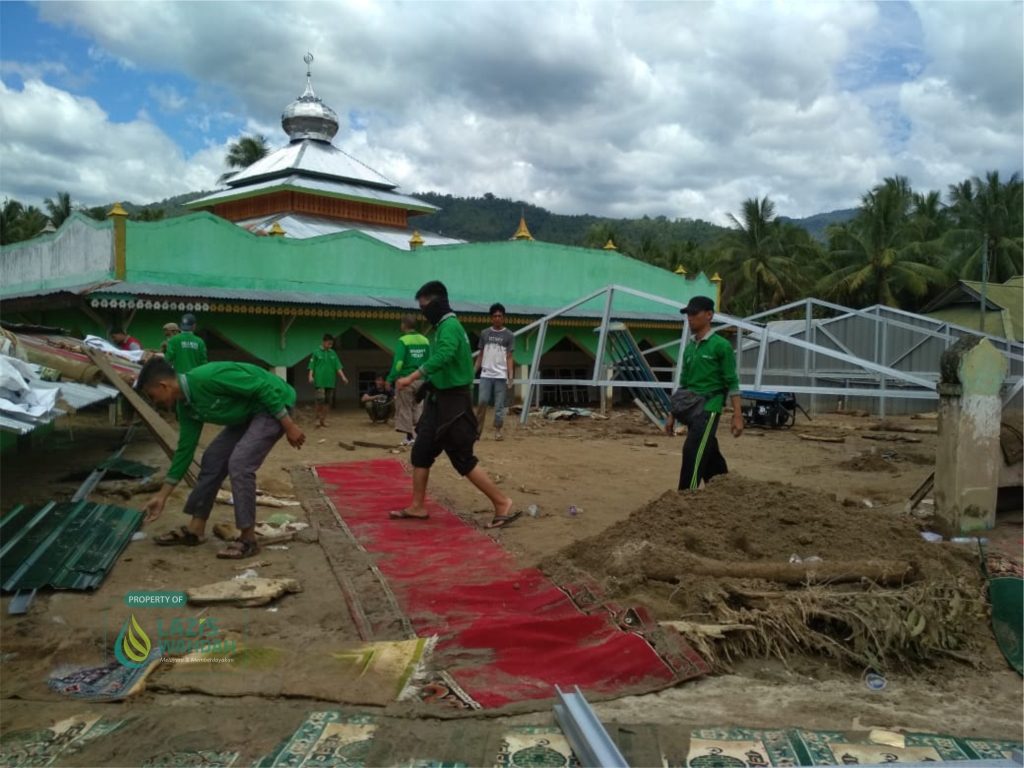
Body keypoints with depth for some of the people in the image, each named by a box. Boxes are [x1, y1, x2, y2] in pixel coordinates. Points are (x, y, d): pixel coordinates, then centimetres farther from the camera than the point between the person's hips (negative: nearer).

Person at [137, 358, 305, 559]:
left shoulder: (208, 377, -29)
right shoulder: (187, 406, 1)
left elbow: (263, 388, -27)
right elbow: (185, 449, 9)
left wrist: (289, 426, -22)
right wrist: (162, 496, 13)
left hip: (274, 403, -9)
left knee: (239, 463, -19)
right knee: (212, 458, 7)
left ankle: (248, 539, -10)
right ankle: (195, 529, 17)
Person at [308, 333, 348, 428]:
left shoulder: (333, 353, 9)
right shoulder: (317, 353, -1)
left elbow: (338, 367, 7)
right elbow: (312, 367, -1)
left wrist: (343, 377, -3)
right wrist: (311, 376, -15)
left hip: (330, 381, 4)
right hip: (319, 381, -4)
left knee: (326, 402, 8)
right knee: (319, 400, -11)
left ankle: (324, 419, 16)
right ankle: (318, 418, 6)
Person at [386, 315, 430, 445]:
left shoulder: (403, 341, -11)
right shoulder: (425, 340, 4)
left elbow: (398, 362, -16)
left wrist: (390, 379, -10)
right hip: (421, 380, 5)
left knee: (405, 409, 6)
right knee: (418, 408, 13)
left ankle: (410, 437, 8)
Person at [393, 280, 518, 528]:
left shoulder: (449, 326, -17)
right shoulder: (445, 326, 14)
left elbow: (442, 357, -34)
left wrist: (411, 378, -38)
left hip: (452, 402, -10)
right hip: (441, 400, 10)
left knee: (463, 458, -7)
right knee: (421, 452, 11)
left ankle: (502, 504, 0)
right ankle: (417, 507, 19)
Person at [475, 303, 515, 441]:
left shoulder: (508, 335, 2)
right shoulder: (484, 333, 9)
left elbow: (509, 357, 0)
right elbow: (480, 355, 12)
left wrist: (510, 376, -8)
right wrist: (474, 372, 5)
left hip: (501, 376, -1)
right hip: (485, 375, 1)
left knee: (499, 405, 1)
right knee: (482, 401, -8)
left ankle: (497, 431, 9)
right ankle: (478, 429, 2)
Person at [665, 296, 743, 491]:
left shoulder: (721, 346, -7)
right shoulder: (689, 348, 13)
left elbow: (732, 383, -8)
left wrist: (737, 416, -14)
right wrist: (673, 415, 17)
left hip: (709, 408, -7)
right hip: (691, 409, 7)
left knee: (693, 452, -15)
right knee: (710, 456, 12)